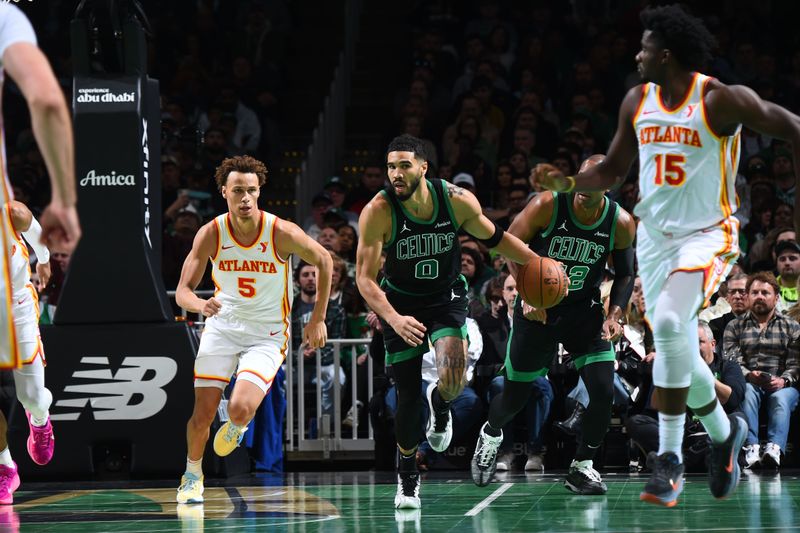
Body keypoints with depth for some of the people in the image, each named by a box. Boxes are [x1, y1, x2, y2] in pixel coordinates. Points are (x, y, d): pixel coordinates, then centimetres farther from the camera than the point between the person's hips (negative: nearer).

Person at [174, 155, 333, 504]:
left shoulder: (282, 233, -18)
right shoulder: (211, 234, -13)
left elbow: (323, 260, 0)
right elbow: (183, 290, -10)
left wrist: (317, 319, 2)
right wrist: (200, 304, -35)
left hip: (267, 335, -2)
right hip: (222, 327, 2)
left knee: (240, 409, -21)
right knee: (203, 413, -3)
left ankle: (237, 426, 18)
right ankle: (193, 473, 26)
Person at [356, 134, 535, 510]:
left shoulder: (457, 200, -19)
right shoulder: (378, 211, -24)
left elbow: (494, 238, 1)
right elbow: (365, 277, -23)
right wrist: (394, 319, -37)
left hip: (446, 296, 0)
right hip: (400, 302, 0)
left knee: (453, 378, -23)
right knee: (408, 393, 0)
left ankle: (440, 405, 16)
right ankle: (407, 476, 23)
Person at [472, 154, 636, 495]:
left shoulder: (621, 223, -12)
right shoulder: (548, 206, -20)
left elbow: (625, 274, 2)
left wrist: (614, 315, -13)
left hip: (584, 310, 2)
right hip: (538, 308, -1)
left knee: (604, 391, -15)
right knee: (514, 398, 8)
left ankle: (581, 467, 4)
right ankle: (491, 435, 43)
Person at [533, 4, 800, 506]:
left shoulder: (720, 100, -15)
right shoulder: (637, 102, 4)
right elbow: (612, 171, 13)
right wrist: (568, 182, -5)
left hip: (707, 234, -7)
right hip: (655, 235, 7)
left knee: (668, 320, -29)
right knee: (680, 352, 11)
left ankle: (670, 459, -24)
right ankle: (725, 432, 40)